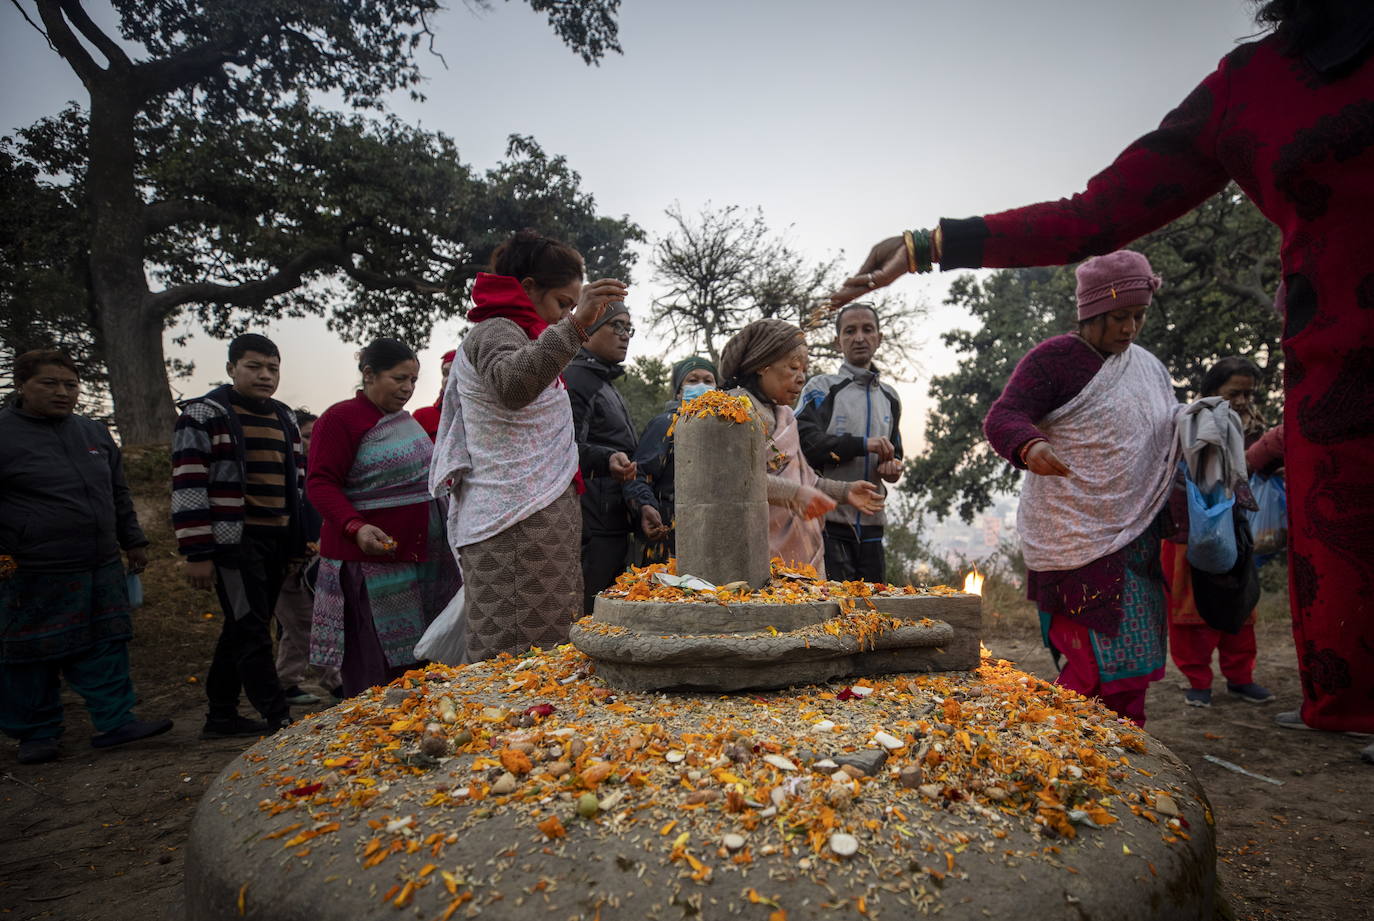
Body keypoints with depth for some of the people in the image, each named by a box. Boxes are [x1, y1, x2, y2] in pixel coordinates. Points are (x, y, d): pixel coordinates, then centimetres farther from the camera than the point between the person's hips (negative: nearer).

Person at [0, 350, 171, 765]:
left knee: (106, 647, 9)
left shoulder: (94, 432, 12)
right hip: (34, 577, -5)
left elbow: (119, 494, 21)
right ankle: (37, 733, 22)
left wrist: (133, 541, 22)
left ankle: (115, 721, 17)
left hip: (102, 567, 5)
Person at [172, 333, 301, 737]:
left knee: (240, 629, 14)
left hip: (276, 541, 7)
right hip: (234, 541, -7)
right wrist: (197, 553, -15)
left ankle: (222, 716, 24)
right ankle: (279, 719, -1)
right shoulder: (204, 415, -5)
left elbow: (296, 481, 21)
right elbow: (187, 487, -10)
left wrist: (299, 542, 17)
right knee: (252, 632, -6)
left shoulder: (284, 418, 16)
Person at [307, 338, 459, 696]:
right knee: (377, 668, -5)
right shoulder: (340, 419, -9)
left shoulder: (405, 419, 16)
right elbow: (321, 483, -16)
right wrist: (356, 527, -29)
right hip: (371, 556, -8)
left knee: (418, 659, 12)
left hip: (422, 555, 8)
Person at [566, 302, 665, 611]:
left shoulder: (606, 384, 25)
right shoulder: (574, 377, -6)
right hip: (591, 530, -10)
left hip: (614, 526, 10)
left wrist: (641, 505, 12)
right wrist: (606, 460, -38)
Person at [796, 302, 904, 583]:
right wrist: (862, 444, -18)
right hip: (829, 520, -6)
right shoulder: (821, 388, 0)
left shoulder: (889, 396, 19)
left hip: (870, 523, 6)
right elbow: (804, 441, -14)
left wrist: (893, 466, 5)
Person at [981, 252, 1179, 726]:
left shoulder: (1149, 367, 15)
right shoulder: (1053, 359, -8)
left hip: (1135, 536, 8)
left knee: (1132, 656, 14)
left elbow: (1171, 432, 27)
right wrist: (1029, 446, -40)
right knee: (1096, 661, -10)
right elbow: (1002, 417, -19)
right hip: (1076, 540, -8)